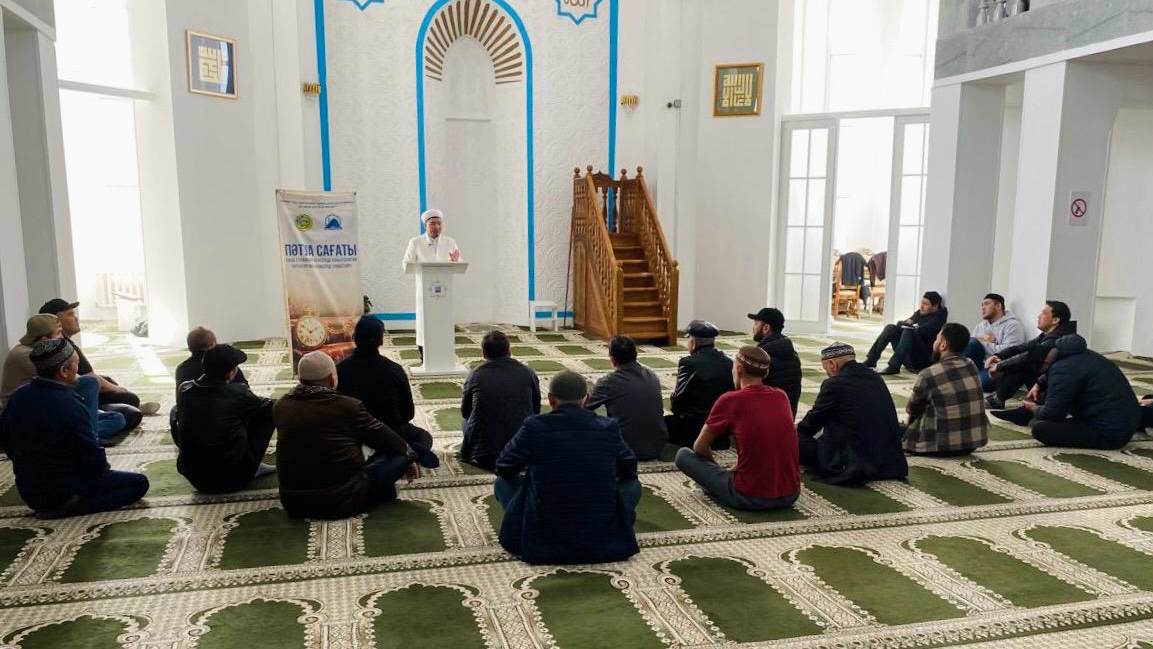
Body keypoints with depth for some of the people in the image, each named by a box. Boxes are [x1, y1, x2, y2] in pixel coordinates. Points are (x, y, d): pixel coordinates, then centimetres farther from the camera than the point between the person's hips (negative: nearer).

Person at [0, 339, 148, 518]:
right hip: (62, 488, -8)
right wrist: (103, 466, 2)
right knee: (139, 483, -3)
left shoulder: (18, 397, -3)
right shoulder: (70, 406, -25)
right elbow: (94, 461, -20)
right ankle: (67, 507, -14)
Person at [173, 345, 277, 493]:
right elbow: (271, 408, 0)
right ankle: (252, 468, 10)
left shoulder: (184, 390, -4)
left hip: (195, 479, 4)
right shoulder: (238, 393, -17)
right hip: (234, 480, -4)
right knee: (267, 415, 6)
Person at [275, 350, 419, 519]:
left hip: (294, 505, 5)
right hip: (344, 501, -5)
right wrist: (408, 458, 21)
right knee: (399, 453, 6)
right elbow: (391, 442, 0)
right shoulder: (349, 406, -11)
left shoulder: (280, 406, 1)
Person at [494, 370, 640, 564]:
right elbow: (629, 470, 13)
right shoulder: (609, 427, -4)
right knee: (633, 485, 26)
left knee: (503, 482, 21)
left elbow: (503, 468, 6)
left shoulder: (534, 427, -9)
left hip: (543, 542, -1)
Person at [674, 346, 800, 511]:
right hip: (791, 496, 5)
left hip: (750, 499, -5)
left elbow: (700, 448, 3)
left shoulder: (729, 400, -9)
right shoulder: (781, 396, 5)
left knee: (683, 455, 7)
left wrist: (718, 469, 23)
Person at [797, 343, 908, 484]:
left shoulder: (834, 384, -13)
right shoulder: (875, 377, 9)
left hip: (855, 467, -8)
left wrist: (795, 430, 22)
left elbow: (813, 421, 0)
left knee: (797, 440, -3)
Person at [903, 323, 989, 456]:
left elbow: (911, 409, 0)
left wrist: (910, 421, 23)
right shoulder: (972, 366, 2)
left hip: (945, 446, -6)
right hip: (975, 441, 6)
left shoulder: (929, 374, -17)